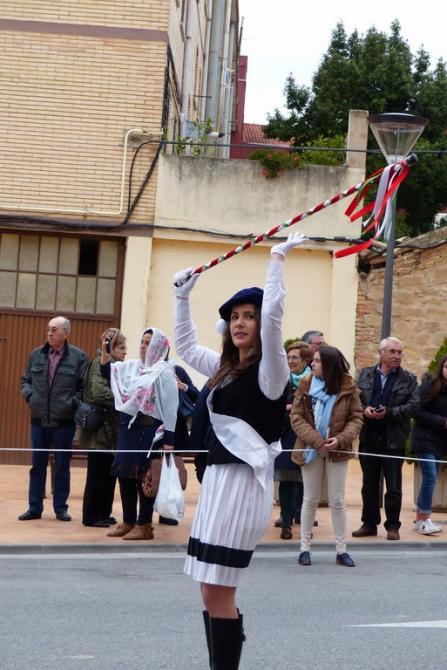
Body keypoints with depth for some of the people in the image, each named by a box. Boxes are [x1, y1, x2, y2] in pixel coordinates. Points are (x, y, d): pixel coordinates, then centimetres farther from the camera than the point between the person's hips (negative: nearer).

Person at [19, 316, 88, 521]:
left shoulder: (78, 357, -4)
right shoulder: (36, 355, 7)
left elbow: (85, 387, -5)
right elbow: (25, 380, 15)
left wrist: (72, 403, -15)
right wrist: (29, 395, -3)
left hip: (64, 422, -3)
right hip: (39, 420, 3)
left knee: (62, 467, 6)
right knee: (37, 466, 8)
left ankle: (60, 508, 16)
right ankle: (35, 508, 15)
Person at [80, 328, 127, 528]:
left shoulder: (115, 365, 17)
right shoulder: (101, 363, -11)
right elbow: (99, 392, -24)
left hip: (112, 429, 9)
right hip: (100, 428, -9)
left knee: (109, 473, 12)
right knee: (98, 473, -3)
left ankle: (103, 513, 20)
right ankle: (91, 516, 4)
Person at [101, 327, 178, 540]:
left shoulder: (164, 372, -7)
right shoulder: (131, 366, 12)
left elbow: (170, 407, -10)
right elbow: (108, 371, 11)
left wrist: (168, 439, -15)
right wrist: (105, 351, -7)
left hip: (149, 430, -7)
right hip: (128, 427, 7)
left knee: (144, 477, -2)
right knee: (124, 474, 9)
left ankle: (144, 525, 7)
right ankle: (128, 521, 19)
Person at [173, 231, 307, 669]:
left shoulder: (269, 370, -8)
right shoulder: (225, 367, 14)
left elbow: (273, 315, -23)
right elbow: (185, 347, 30)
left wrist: (277, 258, -18)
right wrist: (182, 296, 25)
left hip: (244, 481, -8)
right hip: (218, 477, 8)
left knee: (218, 592, -10)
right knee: (212, 592, 8)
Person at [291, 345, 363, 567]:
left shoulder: (348, 387, -6)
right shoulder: (306, 385, -5)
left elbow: (356, 419, -5)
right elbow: (296, 417, -9)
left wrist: (340, 439, -22)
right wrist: (316, 441, -21)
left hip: (337, 450, 0)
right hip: (311, 449, 0)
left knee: (338, 501, 4)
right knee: (310, 499, 8)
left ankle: (341, 550, 12)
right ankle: (305, 548, 15)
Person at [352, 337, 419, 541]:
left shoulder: (408, 379, 0)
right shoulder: (365, 375, 7)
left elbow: (413, 406, -8)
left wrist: (389, 412, -18)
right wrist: (364, 409, -13)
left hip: (393, 441, -2)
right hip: (368, 439, 2)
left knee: (394, 487, 3)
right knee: (369, 485, 12)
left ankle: (392, 526, 12)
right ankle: (369, 524, 21)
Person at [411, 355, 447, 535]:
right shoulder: (429, 387, -9)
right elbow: (418, 412, -13)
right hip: (425, 439, -6)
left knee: (430, 478, 10)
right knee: (430, 477, -11)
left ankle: (419, 518, 18)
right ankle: (424, 519, -6)